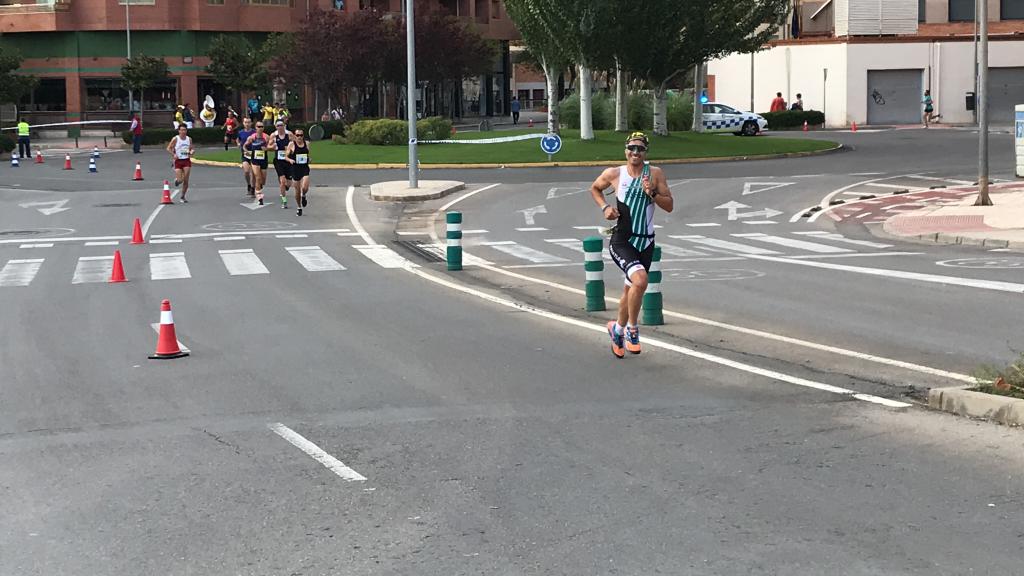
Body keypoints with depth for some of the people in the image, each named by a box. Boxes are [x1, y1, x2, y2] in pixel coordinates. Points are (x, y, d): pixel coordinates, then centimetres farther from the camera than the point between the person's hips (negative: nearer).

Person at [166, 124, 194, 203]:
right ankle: (176, 180, 31)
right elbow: (169, 148, -3)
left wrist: (191, 152, -8)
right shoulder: (175, 139, -6)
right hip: (178, 161, -3)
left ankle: (183, 197, 13)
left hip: (187, 161, 3)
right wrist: (173, 155, -19)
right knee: (180, 180, -9)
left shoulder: (189, 139, 5)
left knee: (186, 180, -2)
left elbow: (192, 149, 14)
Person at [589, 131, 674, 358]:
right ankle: (631, 329, -7)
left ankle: (618, 329, 43)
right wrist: (604, 207, -1)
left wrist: (652, 194, -18)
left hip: (646, 242, 3)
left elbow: (669, 206, -1)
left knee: (631, 289, 18)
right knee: (640, 280, -27)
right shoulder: (614, 174, -4)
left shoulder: (655, 174, -1)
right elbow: (594, 188, 16)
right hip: (621, 241, -3)